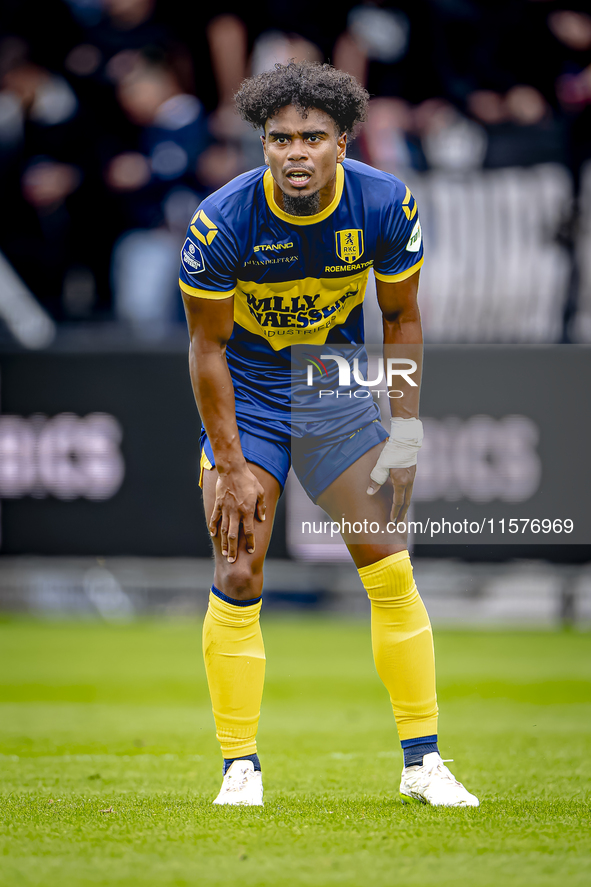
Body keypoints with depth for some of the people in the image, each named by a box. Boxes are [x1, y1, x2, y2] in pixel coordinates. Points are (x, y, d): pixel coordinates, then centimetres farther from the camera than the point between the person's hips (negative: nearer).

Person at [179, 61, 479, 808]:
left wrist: (407, 429, -5)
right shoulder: (222, 222, -24)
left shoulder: (385, 206, -17)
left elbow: (401, 318, -1)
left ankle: (422, 761, 6)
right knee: (238, 579, -9)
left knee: (391, 573, -4)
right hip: (245, 393, -2)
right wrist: (232, 467, -14)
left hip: (337, 385, 2)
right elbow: (207, 345, -14)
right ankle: (240, 766, 2)